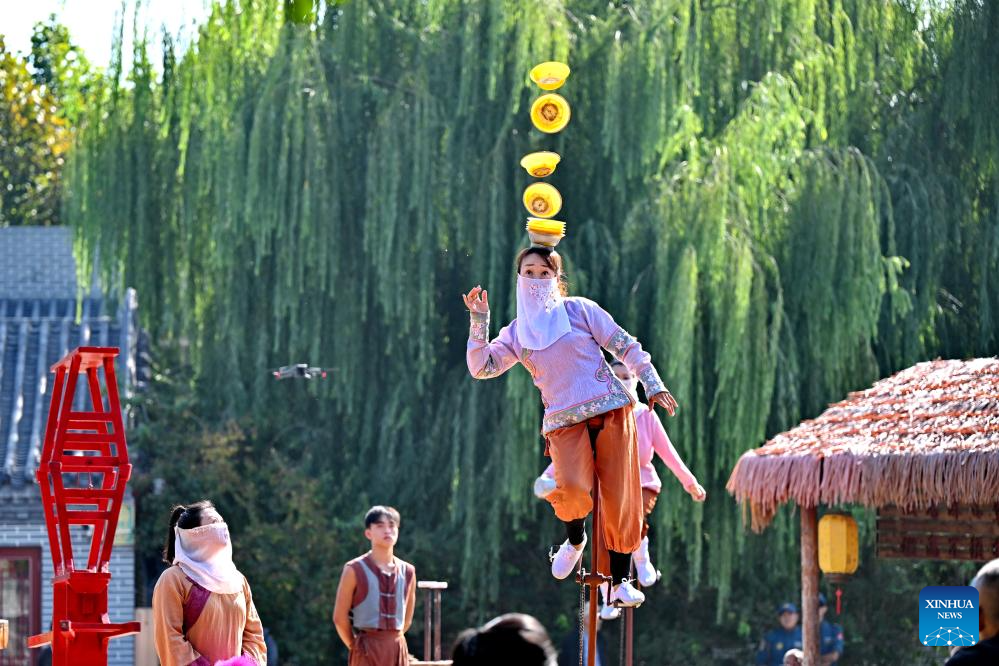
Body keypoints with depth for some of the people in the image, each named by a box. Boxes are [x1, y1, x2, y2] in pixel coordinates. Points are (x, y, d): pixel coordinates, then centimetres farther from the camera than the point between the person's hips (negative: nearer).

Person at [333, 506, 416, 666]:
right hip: (367, 651, -5)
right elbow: (340, 617, -2)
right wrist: (355, 646, 2)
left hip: (398, 650, 5)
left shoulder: (407, 572, 10)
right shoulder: (355, 570, -4)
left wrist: (393, 640, 11)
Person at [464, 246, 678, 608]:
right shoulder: (516, 334, 15)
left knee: (620, 500, -5)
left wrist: (653, 385, -3)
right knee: (570, 488, -27)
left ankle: (620, 582, 9)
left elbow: (625, 346, 6)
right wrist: (479, 321, -3)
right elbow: (481, 367, 5)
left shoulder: (578, 309, 8)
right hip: (564, 422, 1)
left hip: (611, 410, -1)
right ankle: (575, 541, 5)